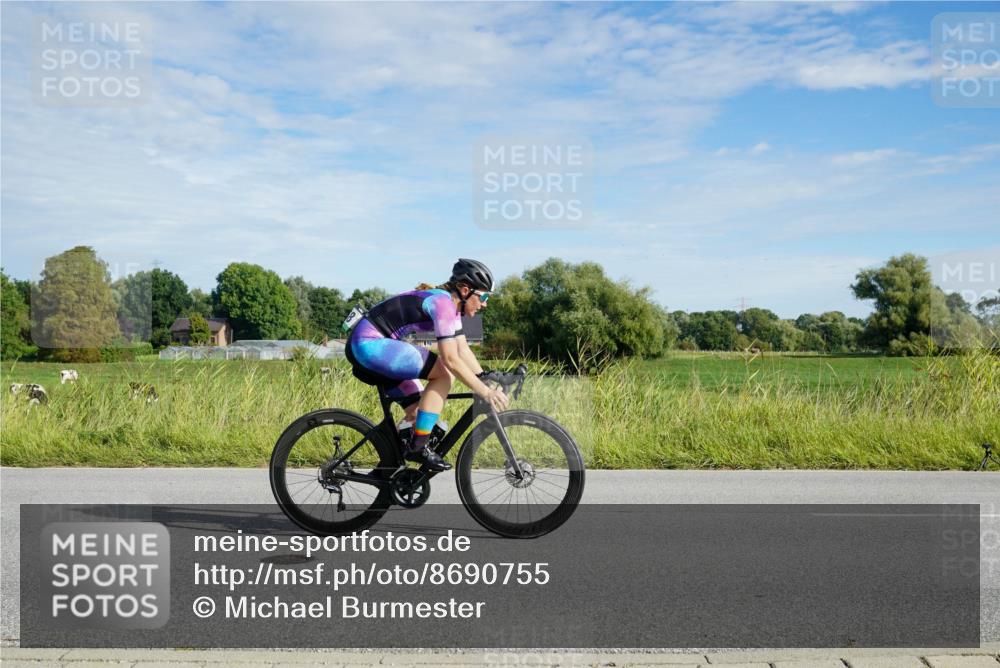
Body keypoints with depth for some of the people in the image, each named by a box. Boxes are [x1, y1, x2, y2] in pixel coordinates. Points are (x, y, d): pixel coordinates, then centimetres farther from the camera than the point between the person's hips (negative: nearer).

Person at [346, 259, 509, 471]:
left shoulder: (451, 304, 12)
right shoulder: (442, 302, -18)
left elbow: (463, 350, 12)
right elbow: (451, 360, -23)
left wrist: (488, 382, 4)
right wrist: (484, 392, -23)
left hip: (367, 346, 10)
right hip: (369, 344, -10)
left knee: (419, 414, 9)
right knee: (445, 372, -16)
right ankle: (417, 446, -13)